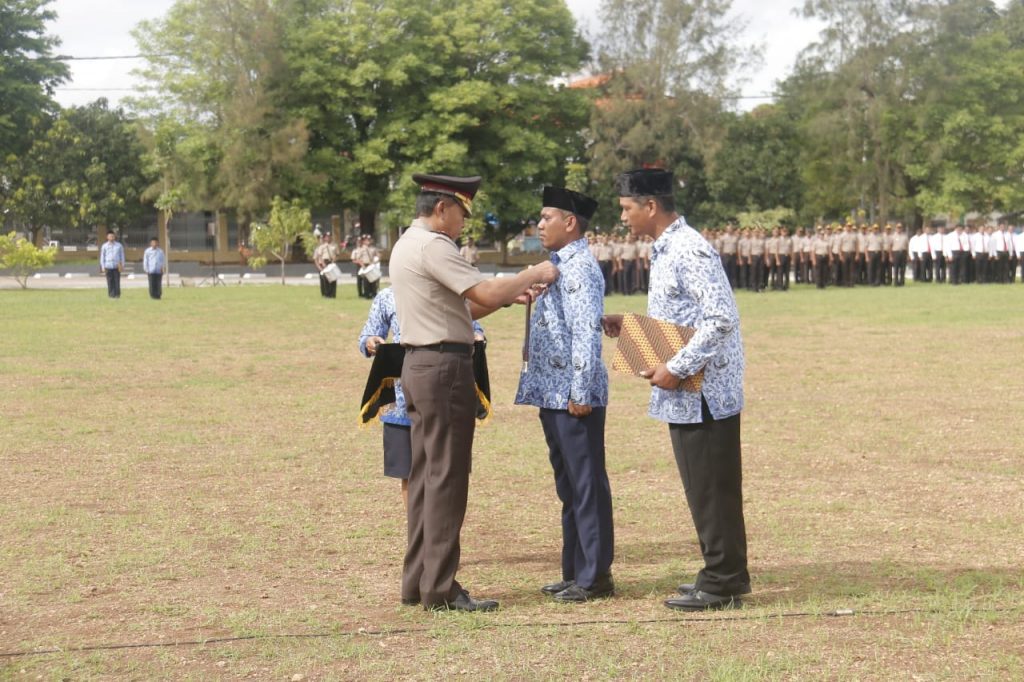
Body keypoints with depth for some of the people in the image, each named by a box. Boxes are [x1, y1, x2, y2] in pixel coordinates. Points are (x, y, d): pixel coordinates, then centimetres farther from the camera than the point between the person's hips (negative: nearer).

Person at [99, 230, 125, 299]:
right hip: (108, 267, 0)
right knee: (110, 282, -1)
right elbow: (102, 257, 8)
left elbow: (122, 256, 11)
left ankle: (117, 294, 1)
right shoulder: (104, 246, 6)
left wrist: (122, 265, 5)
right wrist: (103, 267, 2)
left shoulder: (119, 245, 8)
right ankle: (111, 294, 3)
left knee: (117, 281, -3)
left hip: (116, 267, 0)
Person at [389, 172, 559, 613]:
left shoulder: (407, 245, 18)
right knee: (447, 478, -6)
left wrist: (507, 296, 11)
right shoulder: (433, 246, -14)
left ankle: (417, 582, 17)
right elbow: (486, 294, -20)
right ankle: (440, 589, -4)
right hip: (445, 367, -10)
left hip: (419, 365, 10)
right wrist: (534, 276, -6)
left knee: (426, 476, 13)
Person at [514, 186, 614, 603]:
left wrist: (581, 393, -22)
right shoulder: (558, 267, 16)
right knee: (568, 486, 14)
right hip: (553, 393, 10)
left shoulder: (581, 268, -14)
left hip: (574, 396, -10)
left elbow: (587, 332, -20)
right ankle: (574, 572, 21)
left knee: (586, 485, -4)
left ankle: (595, 577, 1)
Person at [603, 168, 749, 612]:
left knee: (711, 488, -2)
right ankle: (724, 575, 24)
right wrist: (629, 324, 12)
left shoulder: (689, 251, -18)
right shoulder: (665, 250, 14)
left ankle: (721, 583, 5)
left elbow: (722, 319, -25)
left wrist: (677, 368, -22)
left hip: (704, 392, -10)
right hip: (687, 394, 10)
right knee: (703, 488, 15)